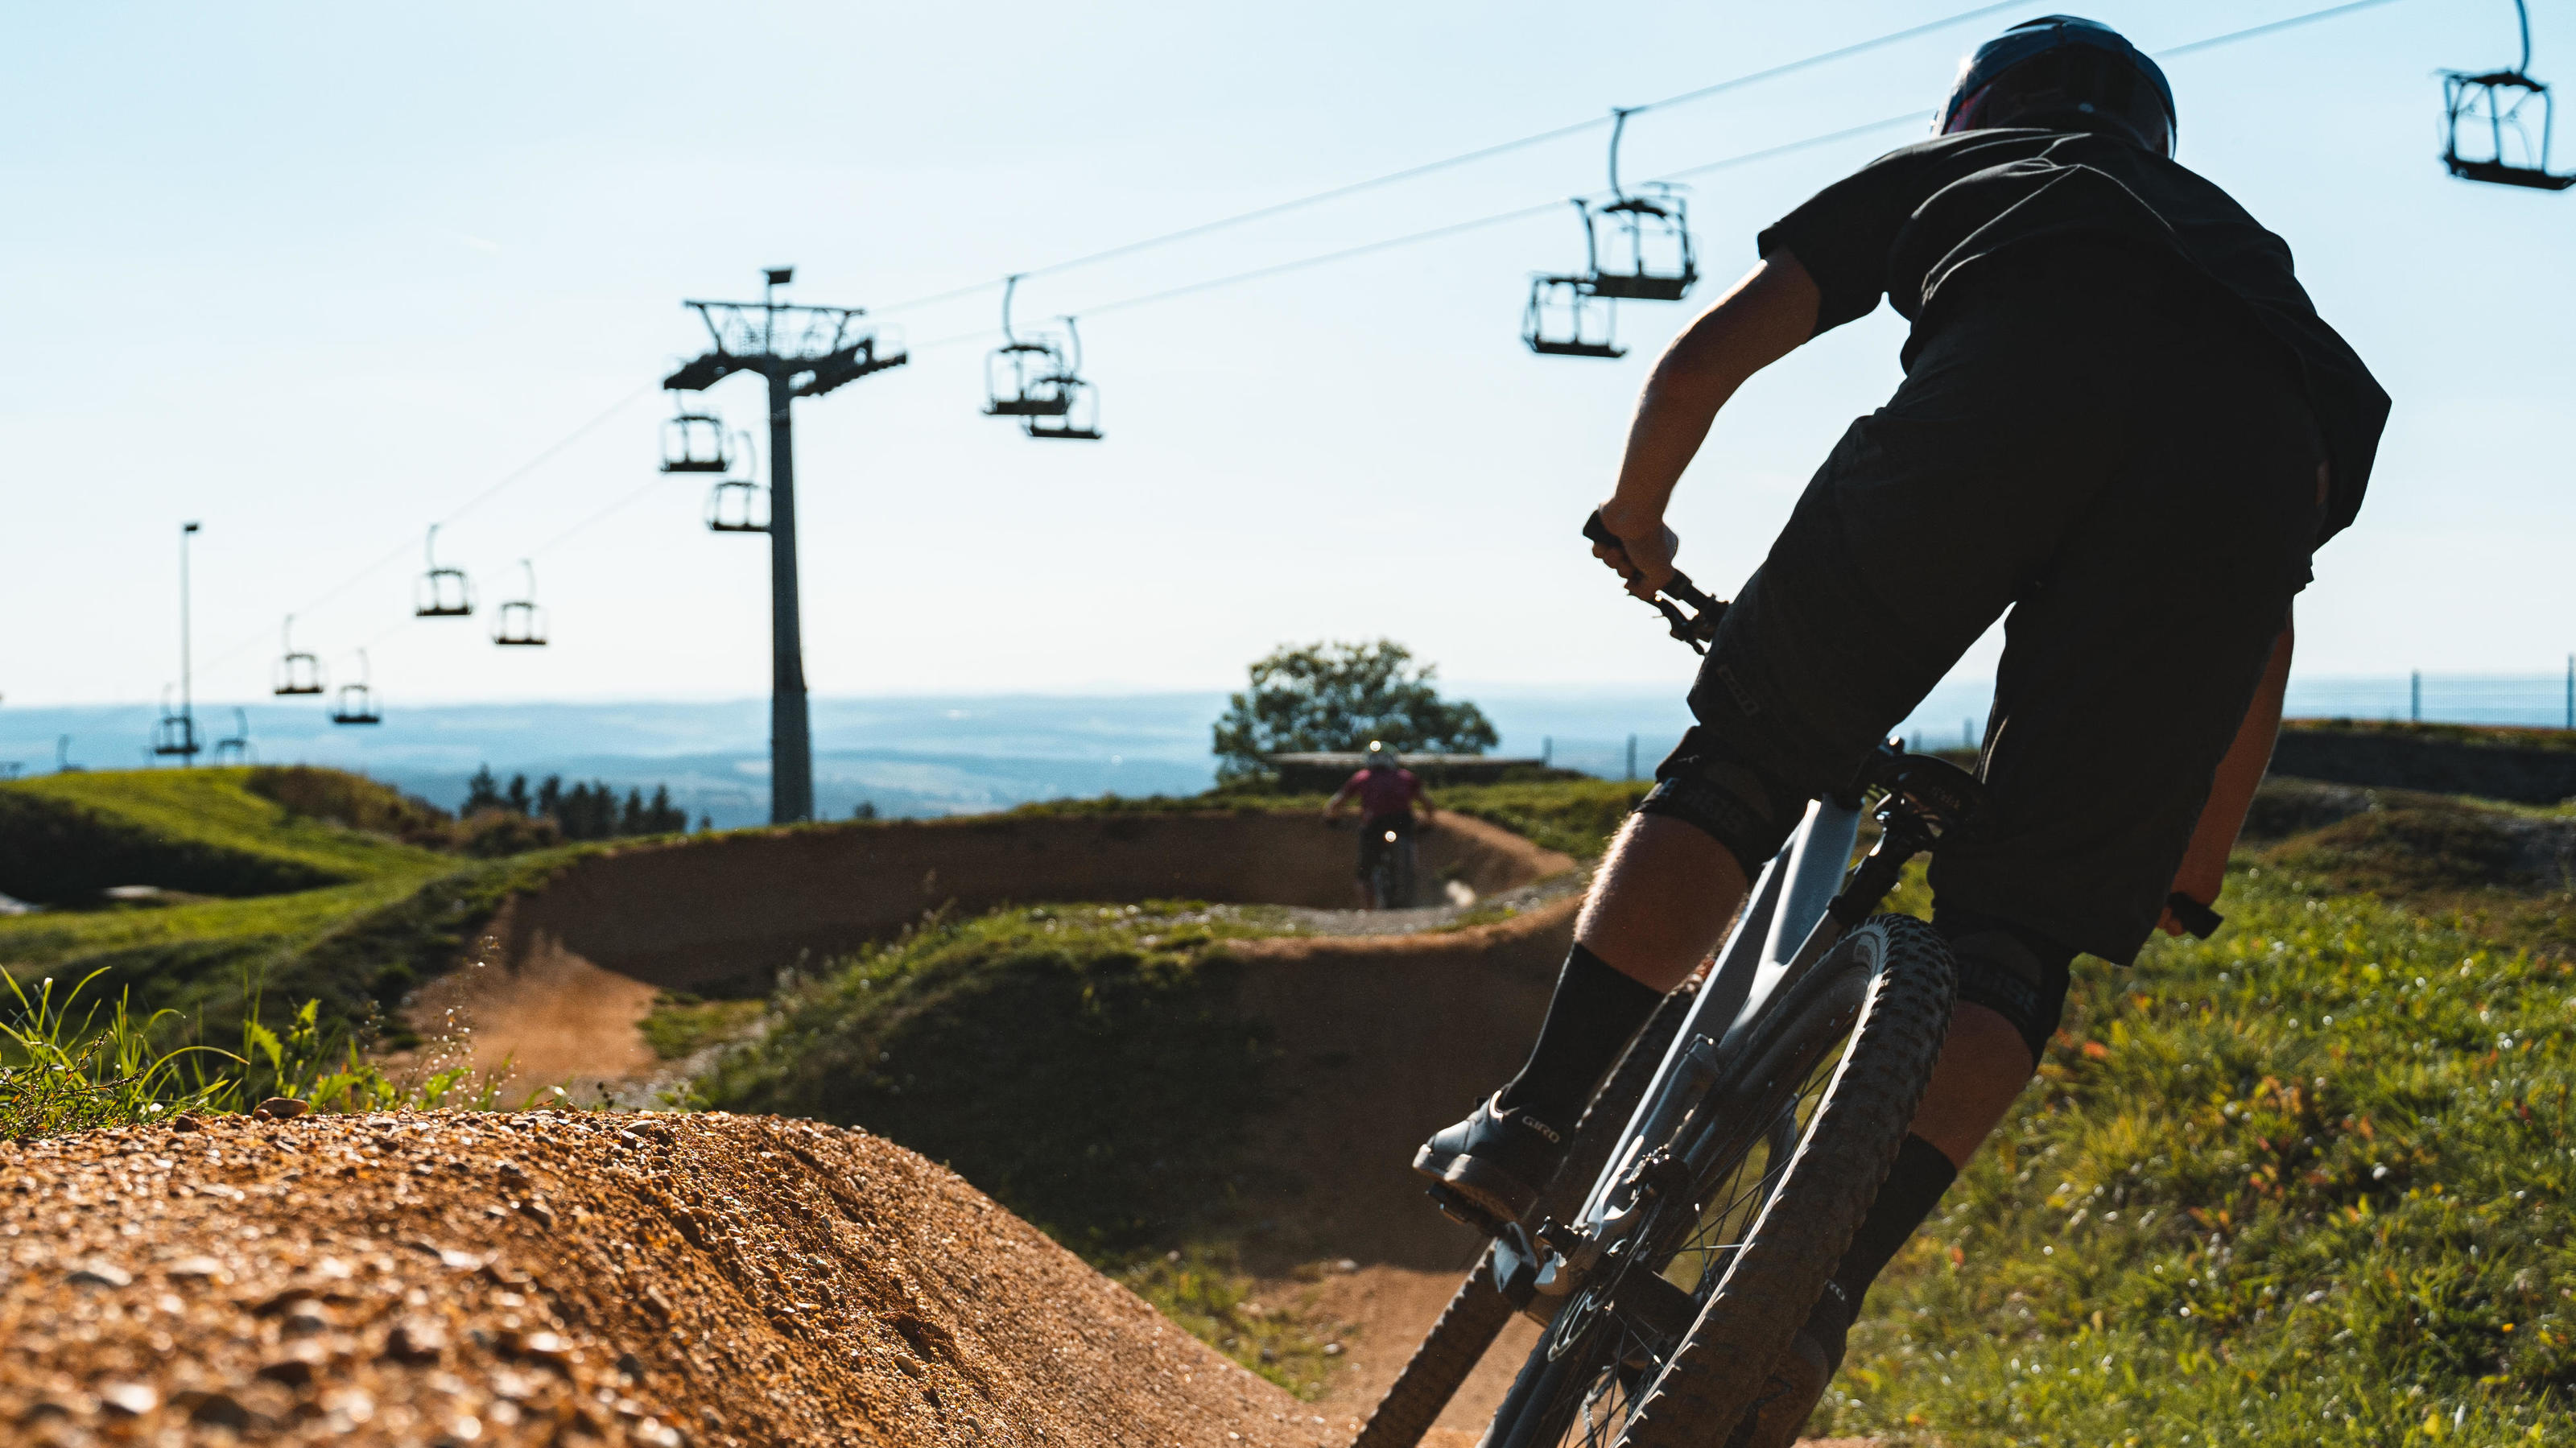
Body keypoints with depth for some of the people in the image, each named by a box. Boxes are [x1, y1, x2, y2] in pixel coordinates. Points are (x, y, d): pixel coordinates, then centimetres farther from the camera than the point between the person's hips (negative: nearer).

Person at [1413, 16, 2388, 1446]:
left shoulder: (1943, 169, 38)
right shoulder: (2241, 242, 44)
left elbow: (1706, 353, 28)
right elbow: (2268, 628, 39)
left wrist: (1634, 521, 48)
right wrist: (2193, 876, 45)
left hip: (2012, 382, -2)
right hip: (2251, 455, 2)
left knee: (1748, 756, 14)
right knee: (2017, 937, 8)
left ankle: (1534, 1124, 8)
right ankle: (1823, 1285, -6)